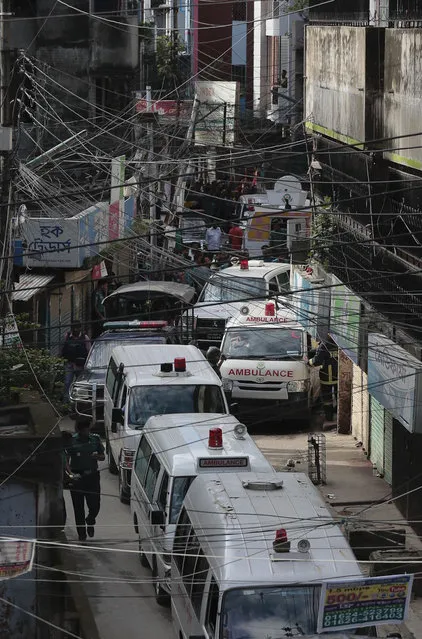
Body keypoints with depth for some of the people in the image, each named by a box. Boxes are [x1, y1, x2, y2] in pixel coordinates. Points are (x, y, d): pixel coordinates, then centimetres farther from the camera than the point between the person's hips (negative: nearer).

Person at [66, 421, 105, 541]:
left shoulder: (95, 439, 4)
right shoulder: (71, 440, -6)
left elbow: (103, 457, 13)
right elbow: (66, 460, -6)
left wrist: (97, 456, -11)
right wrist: (71, 474, -21)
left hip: (92, 476, 2)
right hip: (77, 477, -2)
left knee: (95, 506, 1)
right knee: (79, 508, 2)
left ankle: (90, 522, 33)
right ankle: (81, 533, 16)